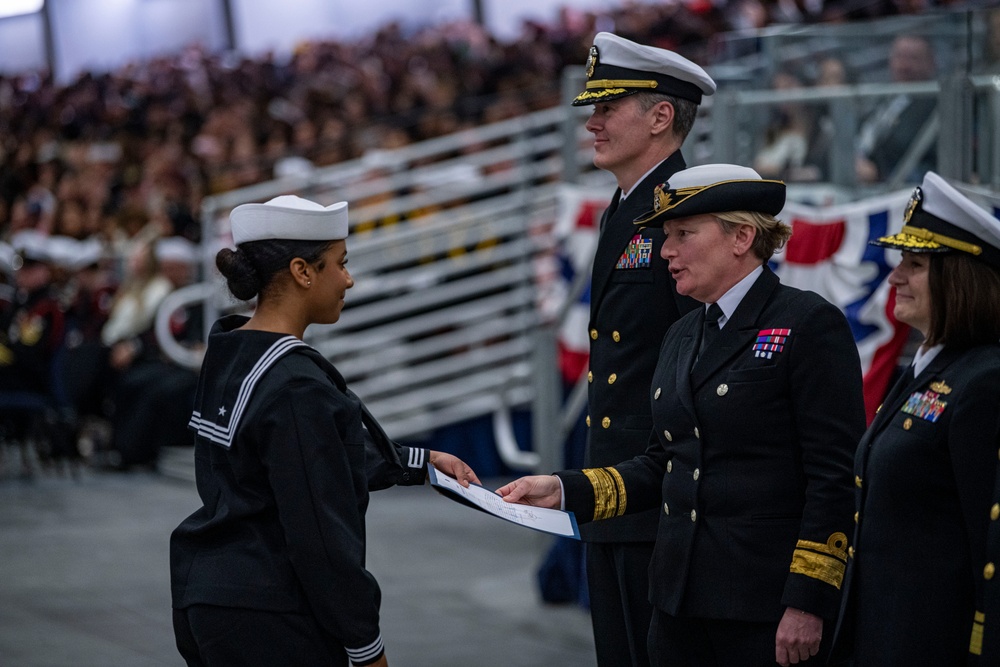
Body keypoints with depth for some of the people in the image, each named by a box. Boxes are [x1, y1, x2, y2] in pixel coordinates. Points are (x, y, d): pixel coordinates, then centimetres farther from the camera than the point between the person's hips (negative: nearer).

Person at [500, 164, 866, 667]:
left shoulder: (809, 324, -8)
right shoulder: (681, 337, 16)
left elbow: (835, 475, -12)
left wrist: (808, 602, -17)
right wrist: (565, 491, 6)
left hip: (767, 607, -7)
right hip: (680, 603, 7)